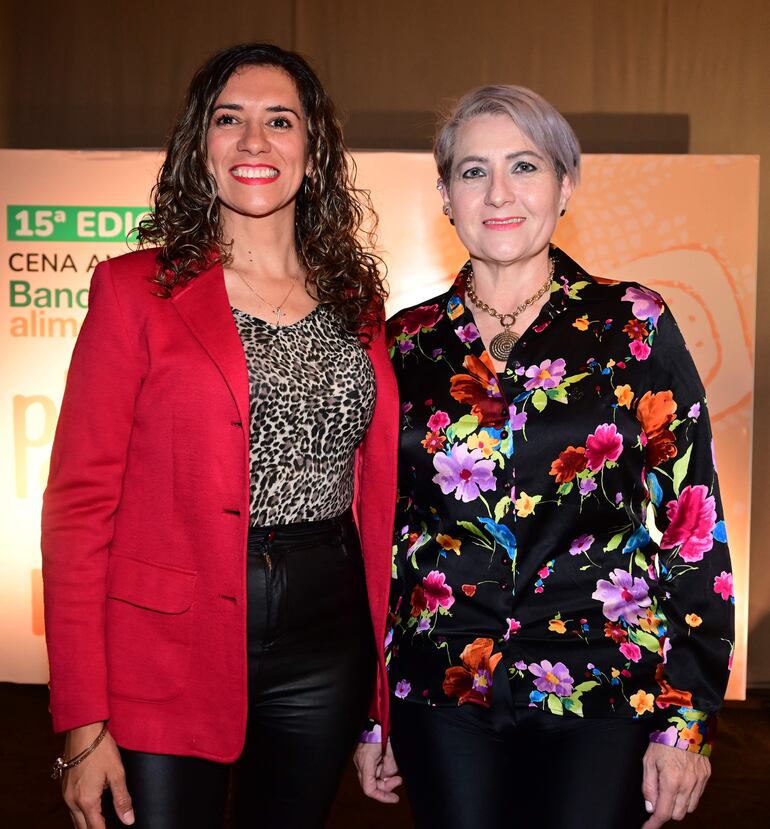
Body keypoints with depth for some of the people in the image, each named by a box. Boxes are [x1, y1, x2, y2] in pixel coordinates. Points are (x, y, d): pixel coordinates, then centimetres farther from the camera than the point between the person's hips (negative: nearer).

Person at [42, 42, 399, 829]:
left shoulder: (356, 300, 8)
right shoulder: (137, 289, -4)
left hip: (325, 652, 4)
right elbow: (79, 504, -7)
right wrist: (83, 723, -12)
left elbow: (377, 492, 10)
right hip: (169, 654, -3)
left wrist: (388, 687, 7)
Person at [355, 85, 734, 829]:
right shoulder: (409, 343, 3)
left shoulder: (634, 325, -4)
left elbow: (691, 522, -4)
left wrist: (687, 719, -6)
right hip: (443, 698, 2)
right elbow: (382, 532, 7)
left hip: (602, 695, -1)